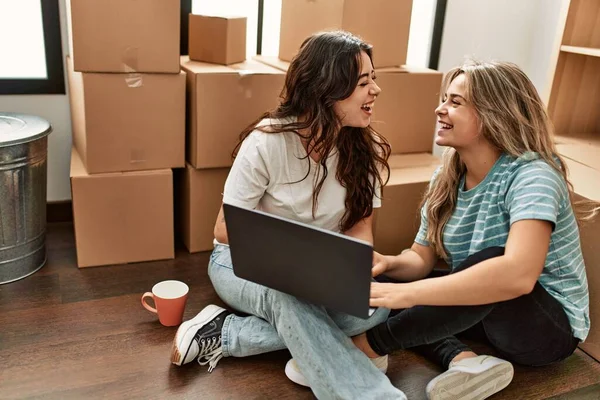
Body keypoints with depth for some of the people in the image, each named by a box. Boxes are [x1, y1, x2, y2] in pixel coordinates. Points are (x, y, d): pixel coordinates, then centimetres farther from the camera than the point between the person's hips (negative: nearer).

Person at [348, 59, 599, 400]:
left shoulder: (531, 175, -24)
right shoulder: (446, 179, -2)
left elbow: (518, 274, -41)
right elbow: (423, 259, -1)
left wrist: (407, 293, -42)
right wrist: (390, 263, -25)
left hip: (549, 324, -7)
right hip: (488, 314, 7)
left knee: (489, 259, -37)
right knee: (380, 280, -6)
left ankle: (372, 344, -24)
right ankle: (462, 359, -22)